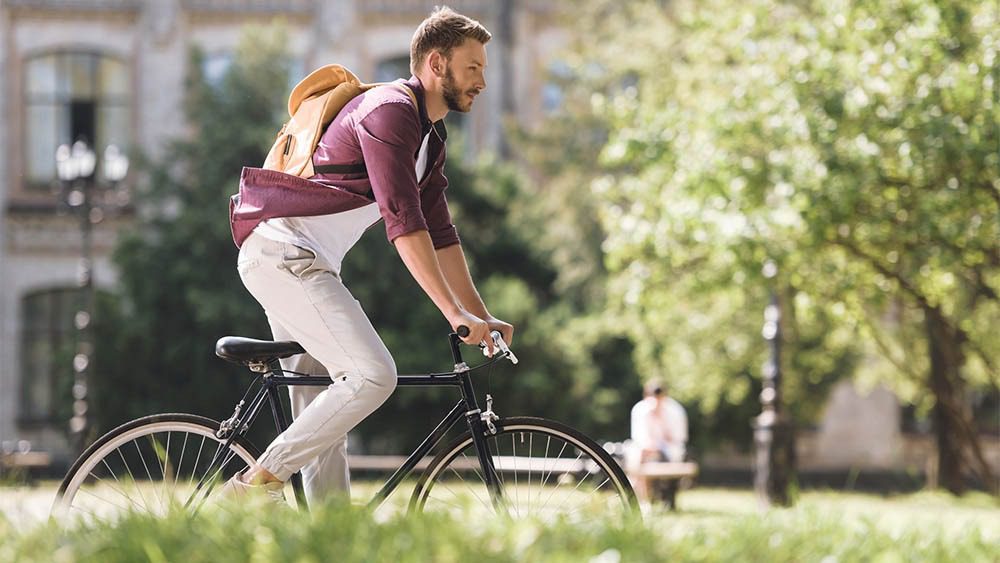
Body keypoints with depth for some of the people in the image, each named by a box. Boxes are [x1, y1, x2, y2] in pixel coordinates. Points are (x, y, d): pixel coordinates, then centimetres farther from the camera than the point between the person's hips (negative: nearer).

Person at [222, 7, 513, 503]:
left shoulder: (430, 136, 18)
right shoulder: (389, 111, -14)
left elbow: (440, 234, 20)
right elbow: (402, 221, -22)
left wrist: (480, 316, 14)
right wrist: (455, 313, -25)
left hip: (300, 264, 11)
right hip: (284, 254, -11)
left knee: (323, 414, 8)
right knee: (373, 375, -20)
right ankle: (259, 481, -16)